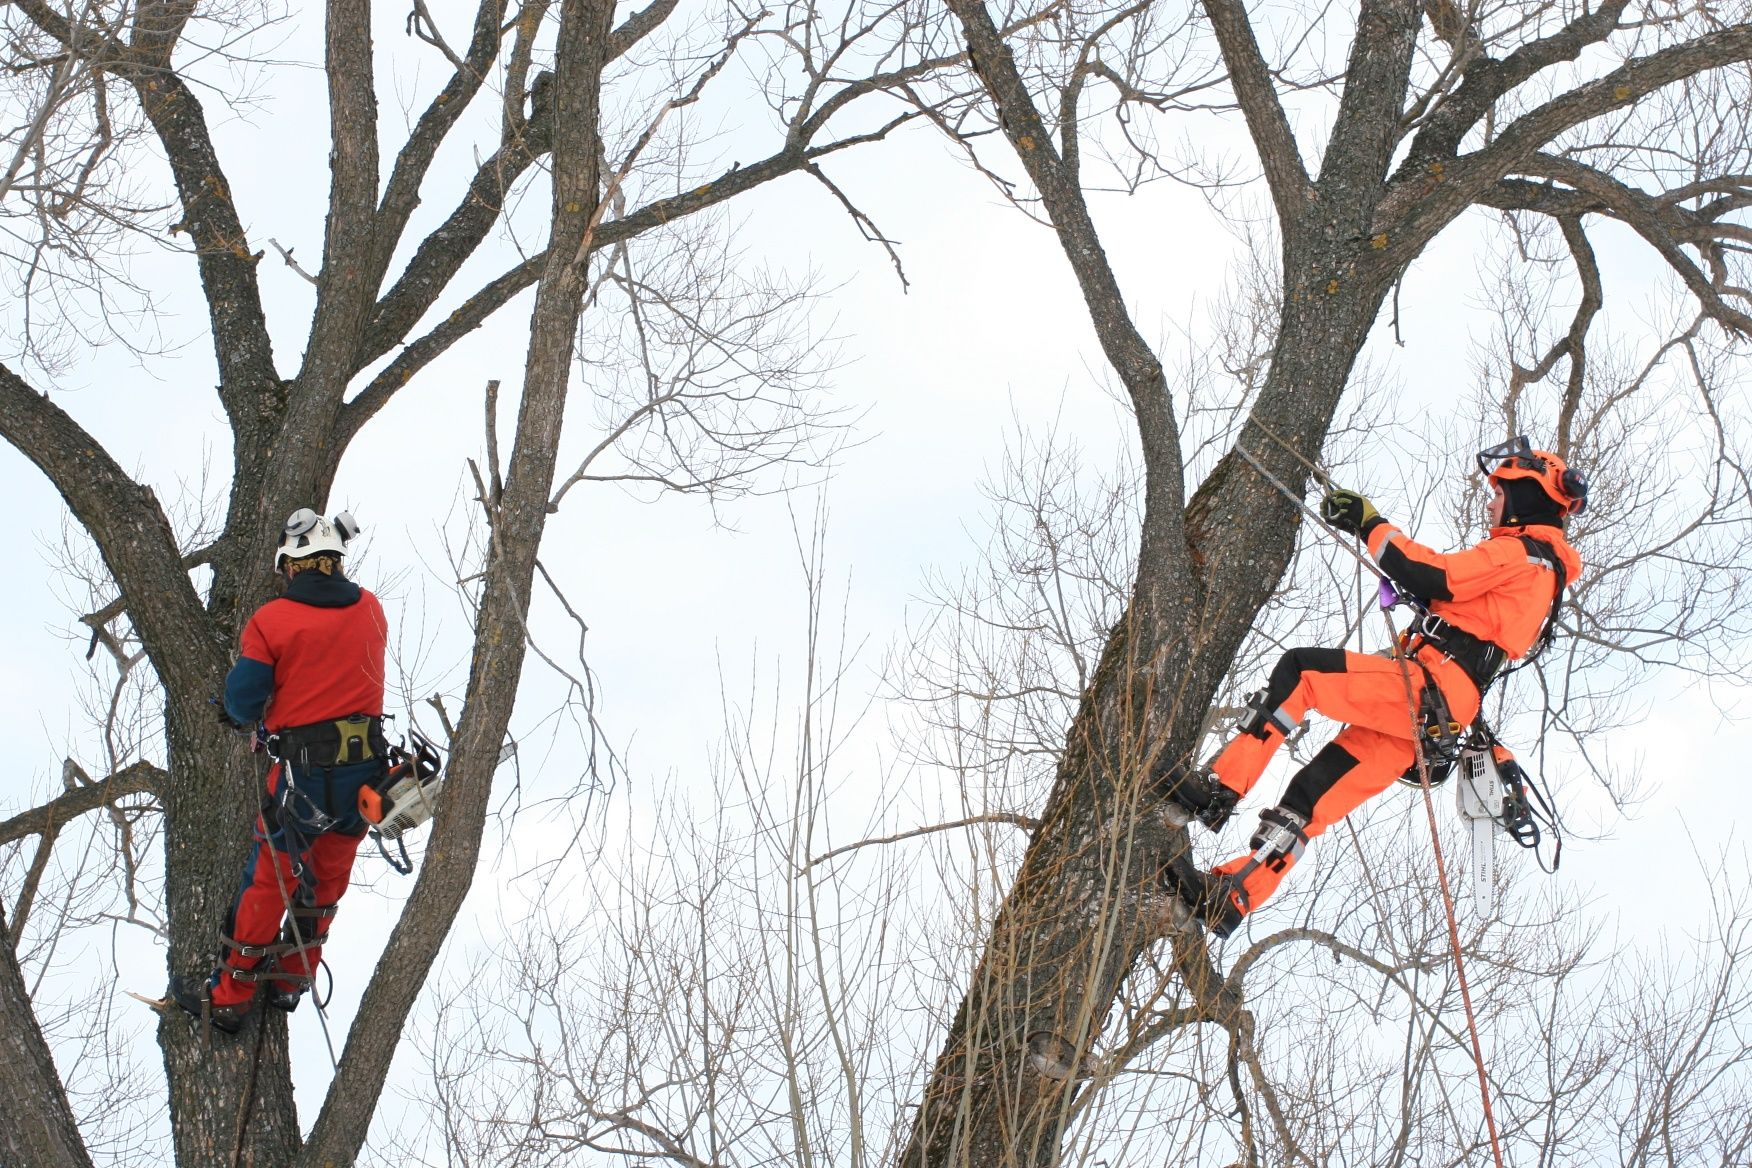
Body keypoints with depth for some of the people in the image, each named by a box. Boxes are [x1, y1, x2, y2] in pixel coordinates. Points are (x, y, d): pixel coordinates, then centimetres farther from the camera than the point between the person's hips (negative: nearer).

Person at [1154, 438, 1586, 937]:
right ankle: (1226, 900, 1)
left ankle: (1215, 791, -26)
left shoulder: (1520, 551, -2)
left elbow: (1436, 579, -13)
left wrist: (1371, 525, -6)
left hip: (1427, 689, -10)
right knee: (1310, 798, 5)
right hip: (1428, 712, 10)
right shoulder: (1542, 565, 28)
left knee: (1299, 670, -20)